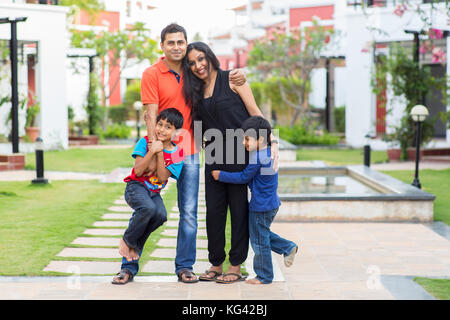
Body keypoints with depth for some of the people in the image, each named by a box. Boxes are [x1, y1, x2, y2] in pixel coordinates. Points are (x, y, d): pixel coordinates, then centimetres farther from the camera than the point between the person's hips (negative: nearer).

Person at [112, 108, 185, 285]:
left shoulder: (177, 153, 1)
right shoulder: (145, 142, -4)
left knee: (161, 215, -29)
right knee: (148, 208, -37)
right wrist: (152, 151, -22)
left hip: (154, 192, 3)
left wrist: (160, 153, -17)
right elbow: (138, 171, -14)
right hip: (136, 186, -3)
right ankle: (127, 240, -6)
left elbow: (162, 178, -10)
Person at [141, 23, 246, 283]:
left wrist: (239, 76, -4)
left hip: (188, 149, 3)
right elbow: (151, 114, -11)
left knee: (189, 211, 0)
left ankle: (185, 266, 8)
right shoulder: (152, 74, -5)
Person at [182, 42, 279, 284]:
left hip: (238, 154, -5)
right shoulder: (197, 91, 14)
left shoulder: (232, 79, -2)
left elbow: (254, 112, -4)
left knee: (239, 208, 0)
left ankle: (236, 267, 5)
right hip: (213, 157, 5)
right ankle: (216, 264, 16)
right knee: (214, 211, 5)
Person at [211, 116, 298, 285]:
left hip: (261, 206, -9)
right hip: (271, 203, 9)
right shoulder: (269, 153, 6)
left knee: (259, 241, 3)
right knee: (263, 234, 25)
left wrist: (221, 175, -6)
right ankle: (288, 247, 23)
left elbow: (243, 177, -14)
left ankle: (264, 276, 13)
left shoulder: (256, 159, -23)